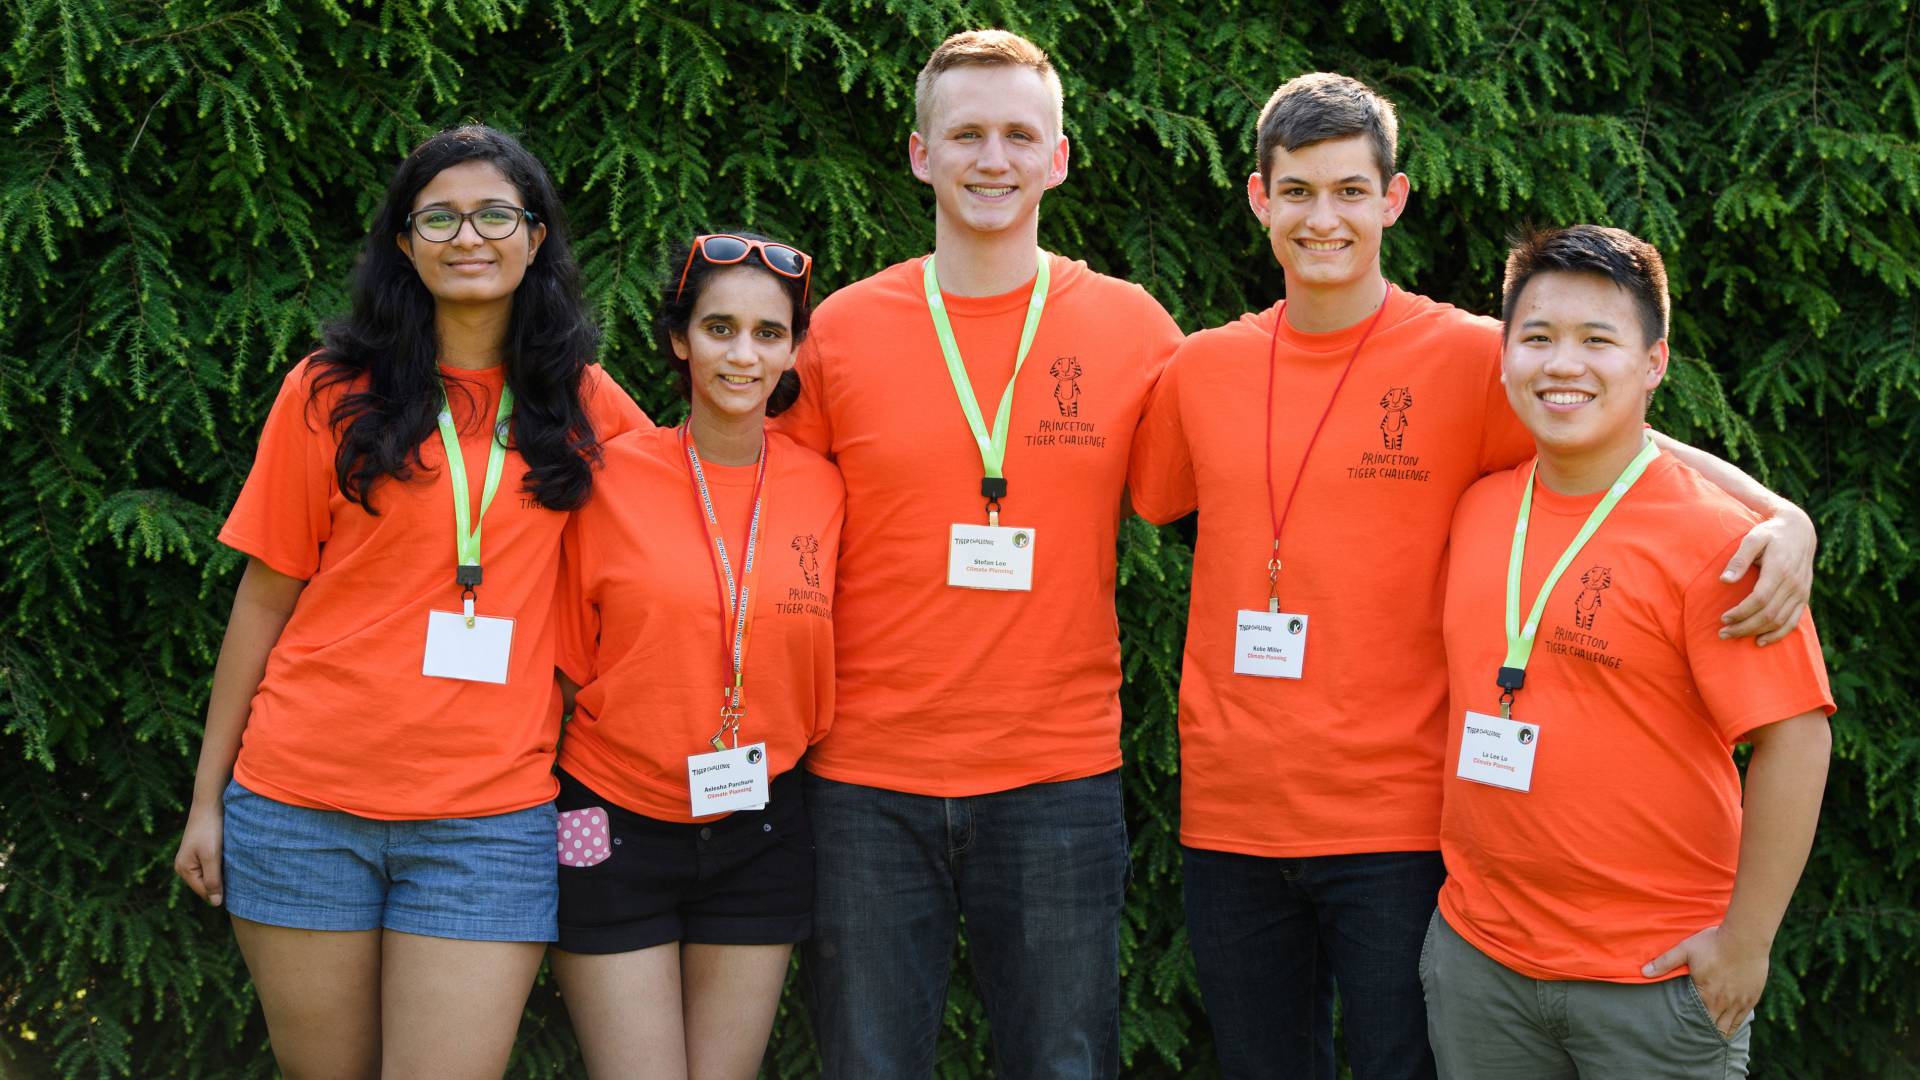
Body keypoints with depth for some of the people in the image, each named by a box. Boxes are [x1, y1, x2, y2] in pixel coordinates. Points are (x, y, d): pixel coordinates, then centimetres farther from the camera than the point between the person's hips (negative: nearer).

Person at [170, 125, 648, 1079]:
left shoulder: (583, 403, 5)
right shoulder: (331, 392, 1)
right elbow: (265, 597, 4)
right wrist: (207, 797, 3)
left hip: (491, 817, 0)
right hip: (305, 798, 0)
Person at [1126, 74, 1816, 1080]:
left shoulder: (1472, 360, -5)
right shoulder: (1201, 369, 5)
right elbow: (1130, 501, 18)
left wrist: (1780, 515, -21)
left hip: (1399, 823, -3)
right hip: (1229, 817, 3)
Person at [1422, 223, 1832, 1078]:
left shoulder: (1712, 536, -13)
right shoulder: (1477, 510, 4)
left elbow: (1794, 737, -15)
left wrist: (1746, 939, -14)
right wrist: (1460, 868, 13)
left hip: (1658, 976, -5)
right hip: (1476, 952, 5)